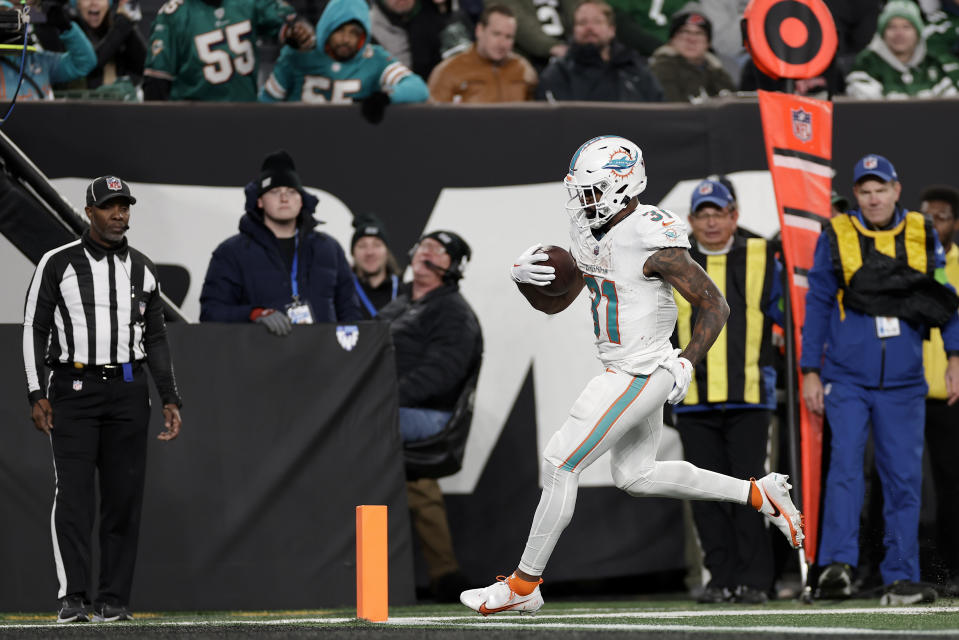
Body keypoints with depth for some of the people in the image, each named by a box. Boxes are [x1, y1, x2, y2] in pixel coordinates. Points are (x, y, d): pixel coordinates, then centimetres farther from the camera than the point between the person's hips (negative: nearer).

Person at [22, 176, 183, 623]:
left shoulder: (142, 269, 11)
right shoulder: (58, 263, 0)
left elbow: (155, 339, 16)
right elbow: (34, 329, 0)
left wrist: (170, 398, 8)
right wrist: (37, 394, -9)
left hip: (128, 391, 3)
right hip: (73, 388, -3)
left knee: (125, 495, 0)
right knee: (74, 494, -11)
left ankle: (113, 599, 5)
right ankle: (73, 599, -12)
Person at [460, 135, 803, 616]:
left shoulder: (651, 240, -20)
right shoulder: (592, 235, 6)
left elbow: (714, 305, -15)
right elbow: (553, 303, 13)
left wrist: (686, 364, -22)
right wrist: (523, 276, -7)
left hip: (639, 373, -10)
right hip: (622, 371, 10)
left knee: (559, 465, -7)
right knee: (635, 476, 21)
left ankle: (523, 585, 2)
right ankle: (759, 495, 27)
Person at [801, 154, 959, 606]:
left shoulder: (922, 235, 8)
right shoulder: (836, 237, 4)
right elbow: (817, 305, 7)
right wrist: (810, 371, 3)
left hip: (903, 383, 2)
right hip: (847, 379, -2)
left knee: (904, 478, 2)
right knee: (845, 463, -17)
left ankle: (900, 580, 7)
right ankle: (837, 565, -21)